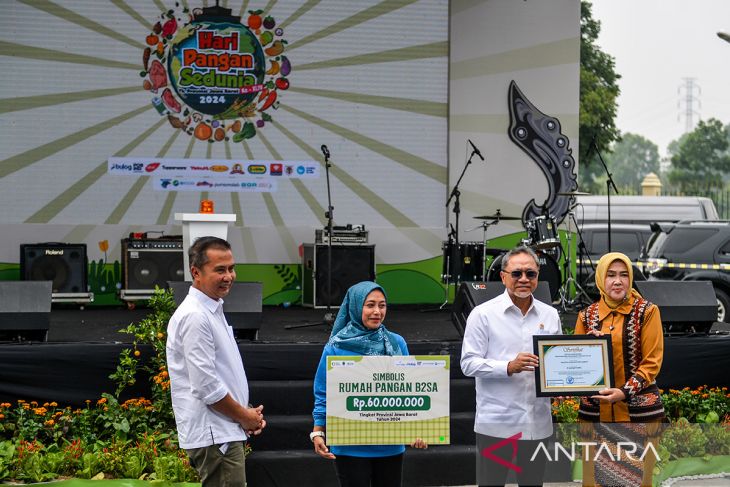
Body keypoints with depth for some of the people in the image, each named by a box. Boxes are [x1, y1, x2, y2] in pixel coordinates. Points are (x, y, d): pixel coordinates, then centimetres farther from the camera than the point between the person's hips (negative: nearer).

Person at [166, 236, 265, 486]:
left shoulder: (213, 311, 17)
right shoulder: (195, 317, -16)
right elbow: (206, 386, -20)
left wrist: (248, 413, 10)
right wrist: (244, 416, -8)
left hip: (224, 433, 10)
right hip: (213, 437, -10)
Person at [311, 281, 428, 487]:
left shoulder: (397, 343, 2)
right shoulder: (336, 348, -6)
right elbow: (323, 395, -2)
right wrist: (318, 433, -8)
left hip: (391, 444, 3)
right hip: (351, 446, -3)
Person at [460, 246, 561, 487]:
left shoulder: (550, 315, 10)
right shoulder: (483, 314, -4)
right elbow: (468, 363, -8)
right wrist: (509, 367, -21)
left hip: (537, 422, 4)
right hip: (496, 422, -4)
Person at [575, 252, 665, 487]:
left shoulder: (646, 311, -2)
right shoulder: (587, 315, 8)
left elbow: (652, 362, -6)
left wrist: (625, 392, -18)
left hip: (637, 410, -3)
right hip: (594, 411, 3)